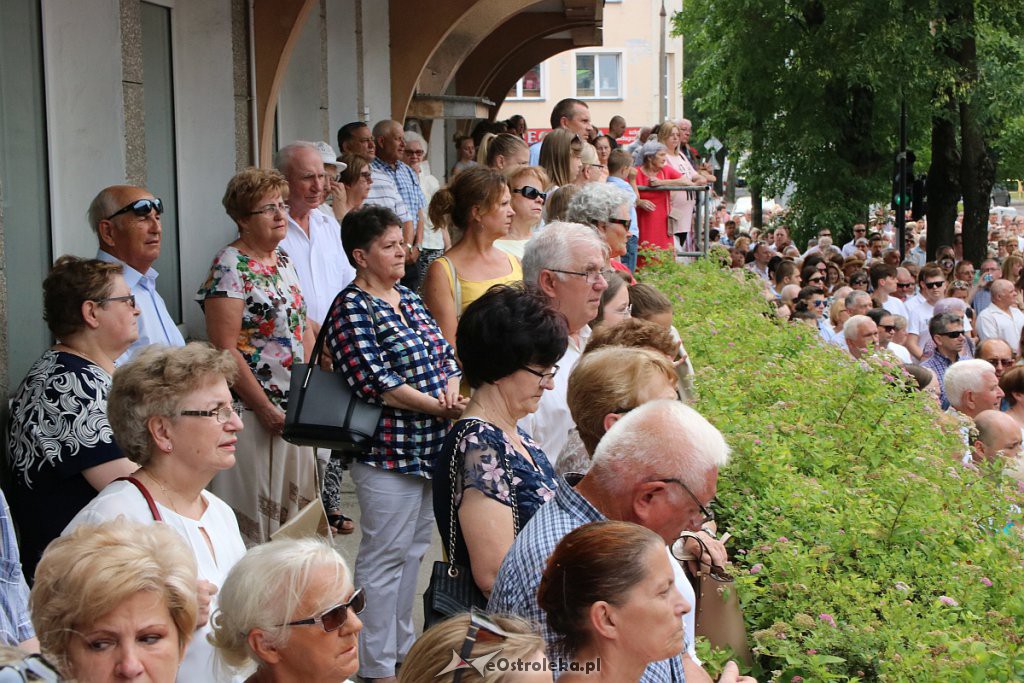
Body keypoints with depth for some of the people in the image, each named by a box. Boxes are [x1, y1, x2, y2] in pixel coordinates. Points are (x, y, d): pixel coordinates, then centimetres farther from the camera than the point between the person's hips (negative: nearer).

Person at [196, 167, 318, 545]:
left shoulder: (282, 260, 11)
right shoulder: (230, 266, -14)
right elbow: (225, 349, -18)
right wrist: (266, 409, -18)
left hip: (294, 408, 8)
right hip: (252, 411, -8)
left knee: (293, 502, 13)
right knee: (254, 511, -2)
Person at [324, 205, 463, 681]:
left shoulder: (409, 299, 14)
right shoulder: (352, 308, -12)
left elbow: (446, 353, 12)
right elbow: (375, 381, -20)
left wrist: (453, 387, -10)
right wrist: (437, 406, -18)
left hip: (430, 446, 8)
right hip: (388, 449, -8)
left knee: (413, 548, 16)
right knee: (385, 555, -2)